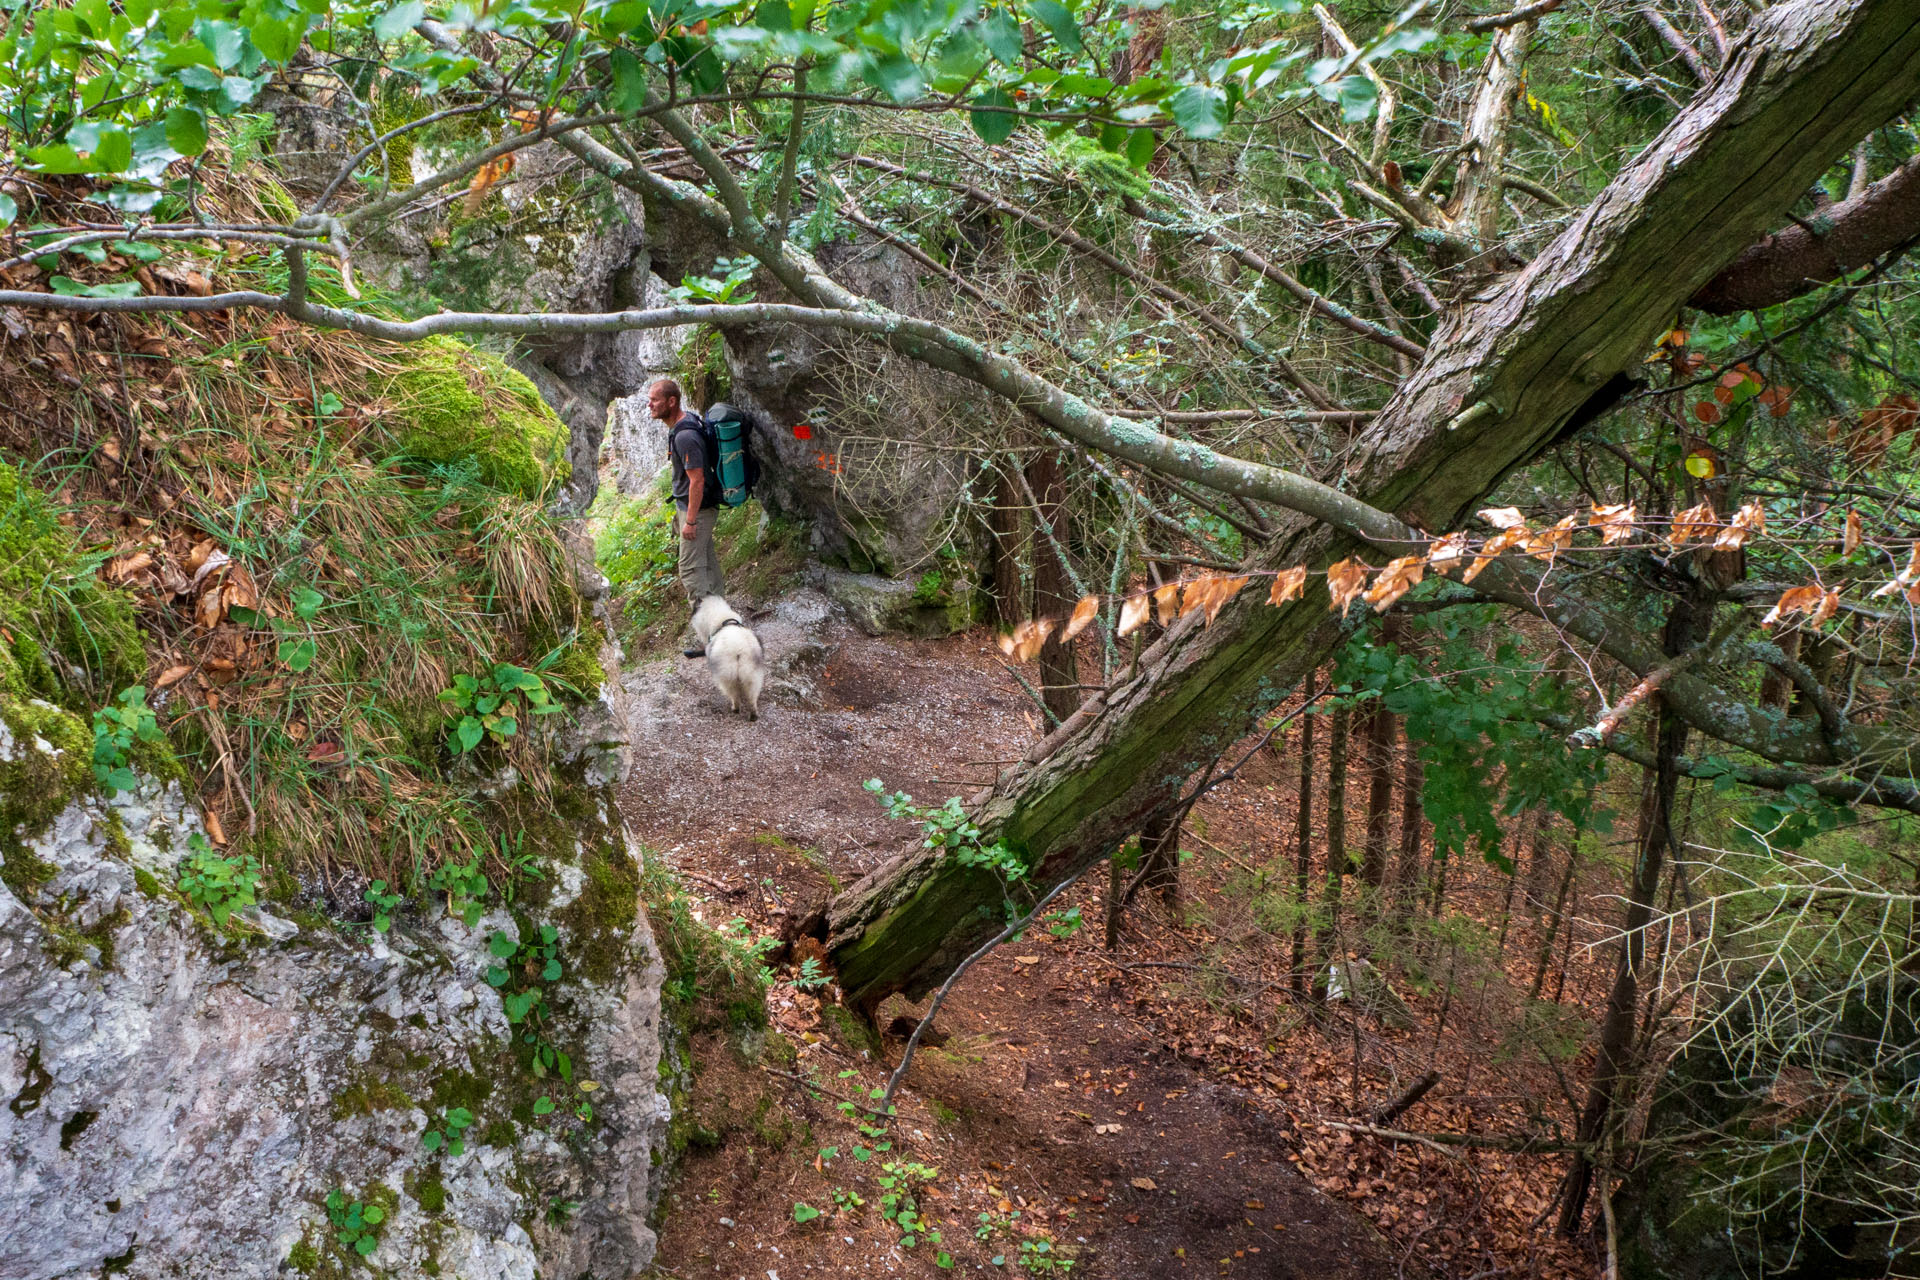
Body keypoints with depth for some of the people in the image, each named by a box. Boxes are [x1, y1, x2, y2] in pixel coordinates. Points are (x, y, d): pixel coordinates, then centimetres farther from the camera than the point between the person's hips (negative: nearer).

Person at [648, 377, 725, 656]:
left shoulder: (685, 436, -26)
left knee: (691, 569, -8)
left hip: (696, 508, -10)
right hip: (689, 505, 10)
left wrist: (690, 521, -22)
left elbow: (697, 481, -26)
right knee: (707, 562, 18)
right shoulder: (684, 421, 7)